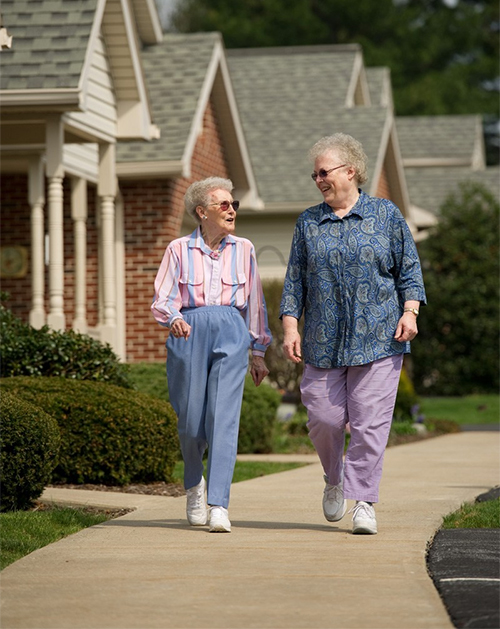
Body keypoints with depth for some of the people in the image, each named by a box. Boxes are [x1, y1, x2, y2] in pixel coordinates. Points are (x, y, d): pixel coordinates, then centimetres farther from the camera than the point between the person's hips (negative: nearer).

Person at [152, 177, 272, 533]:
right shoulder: (179, 250, 5)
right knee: (191, 420, 2)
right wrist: (174, 319, -20)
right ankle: (194, 485, 32)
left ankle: (219, 506, -15)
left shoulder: (243, 250, 11)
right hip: (189, 334, 0)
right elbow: (163, 299, 2)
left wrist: (258, 352, 16)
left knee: (224, 418, -13)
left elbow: (254, 303, 16)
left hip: (231, 334, 0)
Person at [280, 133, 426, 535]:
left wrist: (409, 312, -6)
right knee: (324, 417, 0)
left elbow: (409, 269, 7)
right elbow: (295, 280, 11)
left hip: (377, 337, -2)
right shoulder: (308, 223, 11)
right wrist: (290, 326, 1)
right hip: (324, 341, 2)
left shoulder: (385, 215, 5)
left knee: (370, 422, -7)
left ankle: (364, 502, -2)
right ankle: (334, 479, 28)